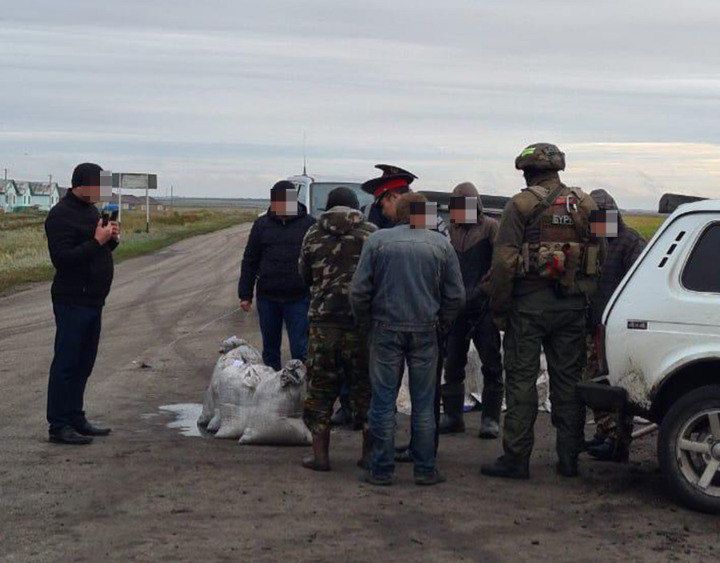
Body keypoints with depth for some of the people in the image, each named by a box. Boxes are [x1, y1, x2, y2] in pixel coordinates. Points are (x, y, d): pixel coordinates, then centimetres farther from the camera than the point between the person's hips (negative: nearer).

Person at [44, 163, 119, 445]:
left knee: (83, 364, 14)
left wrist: (111, 239, 3)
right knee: (66, 363, -5)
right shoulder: (61, 215, -14)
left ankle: (76, 419, 23)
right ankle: (59, 426, 0)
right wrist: (97, 241, -23)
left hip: (93, 301, 9)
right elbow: (62, 258, -22)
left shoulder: (91, 210, 15)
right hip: (72, 302, -9)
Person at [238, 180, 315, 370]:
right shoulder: (262, 224, 6)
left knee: (300, 348, -3)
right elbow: (249, 261, 9)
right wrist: (245, 294, 5)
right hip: (267, 298, 3)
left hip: (298, 299, -3)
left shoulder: (309, 224, 0)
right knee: (270, 347, 14)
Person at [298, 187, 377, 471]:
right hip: (363, 320, 0)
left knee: (320, 387, 8)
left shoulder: (313, 234, 5)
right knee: (366, 387, 10)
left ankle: (320, 454, 8)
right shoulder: (371, 233, 0)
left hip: (324, 319, 0)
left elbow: (304, 275, 13)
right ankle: (370, 452, 14)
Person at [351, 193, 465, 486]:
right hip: (425, 332, 1)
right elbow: (456, 295, 3)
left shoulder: (377, 240, -2)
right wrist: (441, 325, 16)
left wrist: (365, 321, 11)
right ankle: (425, 469, 12)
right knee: (424, 403, 8)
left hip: (386, 330, -1)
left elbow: (359, 290, -4)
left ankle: (381, 470, 7)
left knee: (383, 401, 4)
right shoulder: (441, 244, 3)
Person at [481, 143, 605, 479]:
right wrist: (587, 295, 16)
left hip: (529, 303, -4)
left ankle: (516, 458, 1)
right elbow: (601, 255, 11)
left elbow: (504, 261, -11)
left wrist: (498, 309, -5)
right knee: (567, 378, 10)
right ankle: (569, 458, 14)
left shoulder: (522, 205, -6)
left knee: (521, 379, 1)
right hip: (572, 306, 4)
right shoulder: (586, 204, 9)